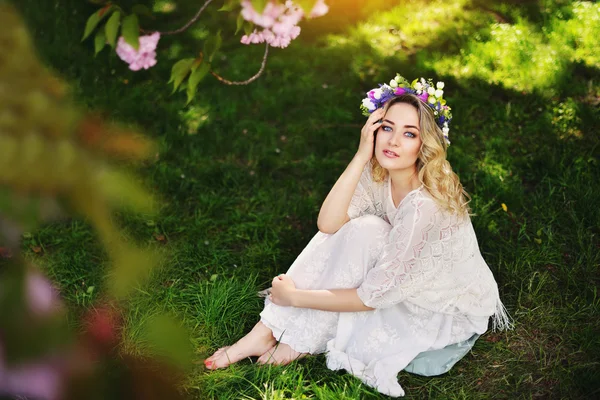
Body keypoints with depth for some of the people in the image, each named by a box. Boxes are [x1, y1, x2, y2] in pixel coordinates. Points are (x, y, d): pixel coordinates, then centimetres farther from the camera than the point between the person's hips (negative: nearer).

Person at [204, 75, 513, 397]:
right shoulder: (378, 173, -10)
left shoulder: (427, 205, -33)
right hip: (407, 288, 7)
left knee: (363, 230, -25)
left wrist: (294, 297, -21)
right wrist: (361, 156, -29)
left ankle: (304, 341, -10)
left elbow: (374, 297, -28)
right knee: (347, 225, -16)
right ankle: (268, 331, -11)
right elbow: (327, 224, -23)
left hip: (451, 314, -7)